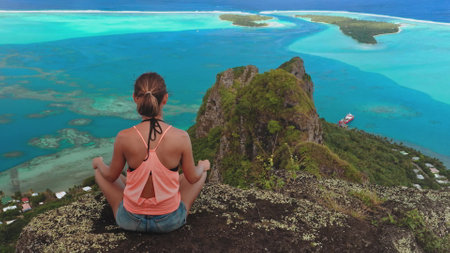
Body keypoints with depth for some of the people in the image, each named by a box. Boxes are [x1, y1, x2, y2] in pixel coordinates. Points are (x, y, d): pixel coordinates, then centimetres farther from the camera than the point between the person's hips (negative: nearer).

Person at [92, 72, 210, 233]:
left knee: (99, 171, 24)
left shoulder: (124, 138, -21)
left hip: (130, 222, 1)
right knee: (202, 171, 23)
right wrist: (202, 166, 17)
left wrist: (99, 163, 19)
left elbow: (111, 177, -3)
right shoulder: (181, 137, -21)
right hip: (171, 222, 0)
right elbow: (192, 178, -6)